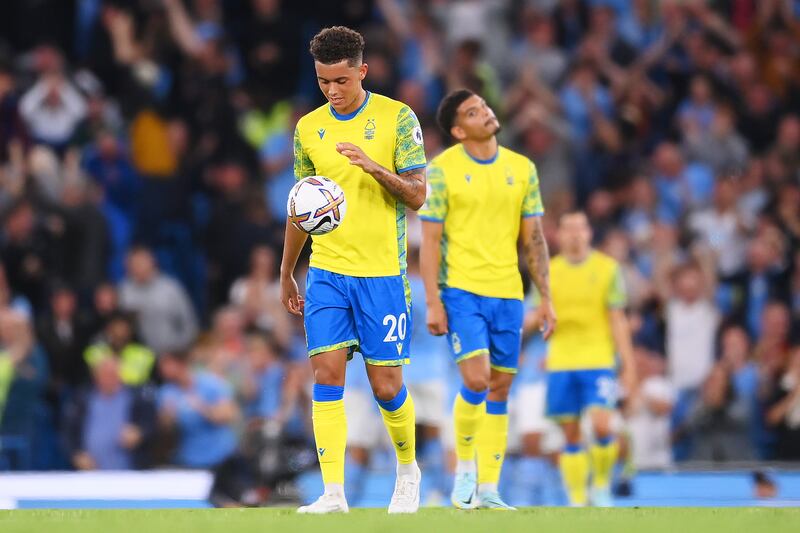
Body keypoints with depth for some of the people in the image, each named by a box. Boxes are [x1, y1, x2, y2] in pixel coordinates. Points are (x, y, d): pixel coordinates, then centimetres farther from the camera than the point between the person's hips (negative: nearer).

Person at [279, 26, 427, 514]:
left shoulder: (397, 118, -3)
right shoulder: (309, 128, 9)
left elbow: (417, 196, -6)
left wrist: (374, 167, -23)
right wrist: (286, 274, 20)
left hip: (382, 272, -3)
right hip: (326, 271, 3)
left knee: (387, 386, 1)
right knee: (327, 375, -9)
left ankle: (408, 470, 27)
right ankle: (334, 492, -11)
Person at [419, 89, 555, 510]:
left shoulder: (522, 169, 8)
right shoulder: (442, 169, -3)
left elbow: (533, 238, 11)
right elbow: (430, 239, -4)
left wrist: (546, 298, 6)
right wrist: (433, 302, -10)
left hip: (507, 293, 4)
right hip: (461, 290, -4)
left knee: (500, 389, 3)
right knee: (476, 379, -18)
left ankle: (488, 488, 8)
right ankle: (465, 468, 3)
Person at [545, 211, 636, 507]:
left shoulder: (607, 269, 2)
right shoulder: (549, 271, 9)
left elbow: (618, 320, 1)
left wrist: (628, 364, -3)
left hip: (598, 362, -2)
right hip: (561, 363, 2)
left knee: (601, 426, -17)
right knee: (571, 435, 2)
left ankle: (601, 483, 6)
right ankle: (577, 500, 10)